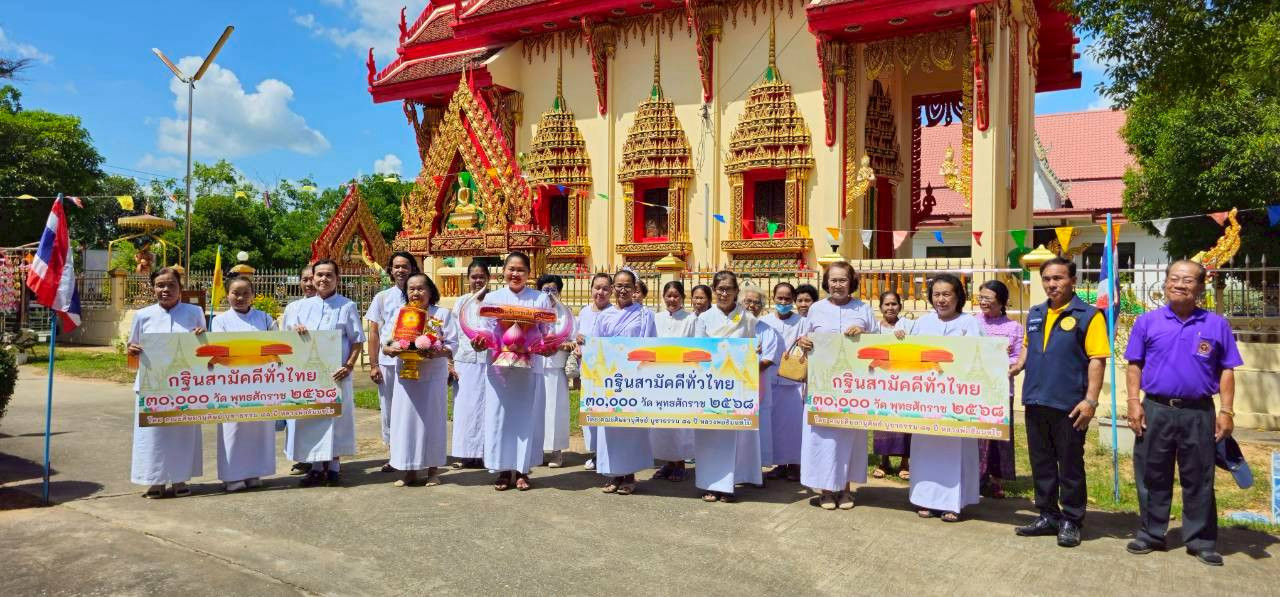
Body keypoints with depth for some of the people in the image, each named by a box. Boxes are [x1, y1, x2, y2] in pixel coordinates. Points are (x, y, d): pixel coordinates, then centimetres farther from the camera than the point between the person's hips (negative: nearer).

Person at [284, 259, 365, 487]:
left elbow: (357, 340, -1)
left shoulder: (347, 306, 1)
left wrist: (349, 366, -13)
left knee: (336, 418, 2)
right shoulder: (304, 306, 11)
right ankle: (316, 467, 17)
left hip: (336, 373, -3)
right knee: (310, 419, 7)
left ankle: (333, 467, 13)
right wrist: (295, 329, -10)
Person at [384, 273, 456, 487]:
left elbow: (452, 345, -6)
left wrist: (436, 353, -24)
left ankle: (433, 470, 15)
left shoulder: (442, 314, 0)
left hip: (433, 375, -2)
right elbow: (385, 345, 7)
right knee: (406, 419, 3)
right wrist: (391, 350, -15)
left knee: (432, 419, 3)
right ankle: (409, 470, 14)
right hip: (405, 375, 3)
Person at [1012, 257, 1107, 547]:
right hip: (1036, 401, 6)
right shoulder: (1035, 314, 12)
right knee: (1041, 463, 13)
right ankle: (1048, 516, 25)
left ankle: (1071, 522, 17)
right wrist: (1015, 368, 5)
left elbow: (1097, 360, -12)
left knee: (1070, 466, 5)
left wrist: (1090, 400, -18)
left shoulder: (1087, 315, -8)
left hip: (1068, 404, -6)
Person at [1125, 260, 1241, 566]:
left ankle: (1201, 541, 19)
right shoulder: (1147, 322, 4)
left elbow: (1227, 370, 5)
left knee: (1199, 479, 8)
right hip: (1155, 411, 0)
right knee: (1152, 476, 8)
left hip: (1199, 414, 0)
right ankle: (1151, 534, 20)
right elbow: (1134, 365, 4)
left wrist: (1227, 411, -2)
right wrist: (1134, 402, -4)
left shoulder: (1216, 325, 4)